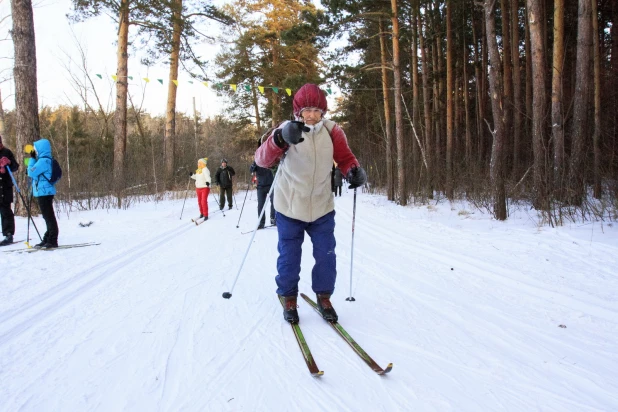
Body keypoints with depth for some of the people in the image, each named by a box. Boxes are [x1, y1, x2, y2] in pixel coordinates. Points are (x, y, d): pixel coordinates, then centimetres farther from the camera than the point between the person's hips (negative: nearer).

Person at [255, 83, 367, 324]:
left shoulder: (331, 131, -5)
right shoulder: (286, 130, -13)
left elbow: (344, 157, 4)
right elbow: (262, 159, -26)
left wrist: (354, 170, -20)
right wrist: (280, 139, -47)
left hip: (322, 207, 2)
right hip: (289, 208, -2)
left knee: (326, 257, 8)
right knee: (289, 258, 8)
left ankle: (323, 297, 30)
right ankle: (289, 299, 30)